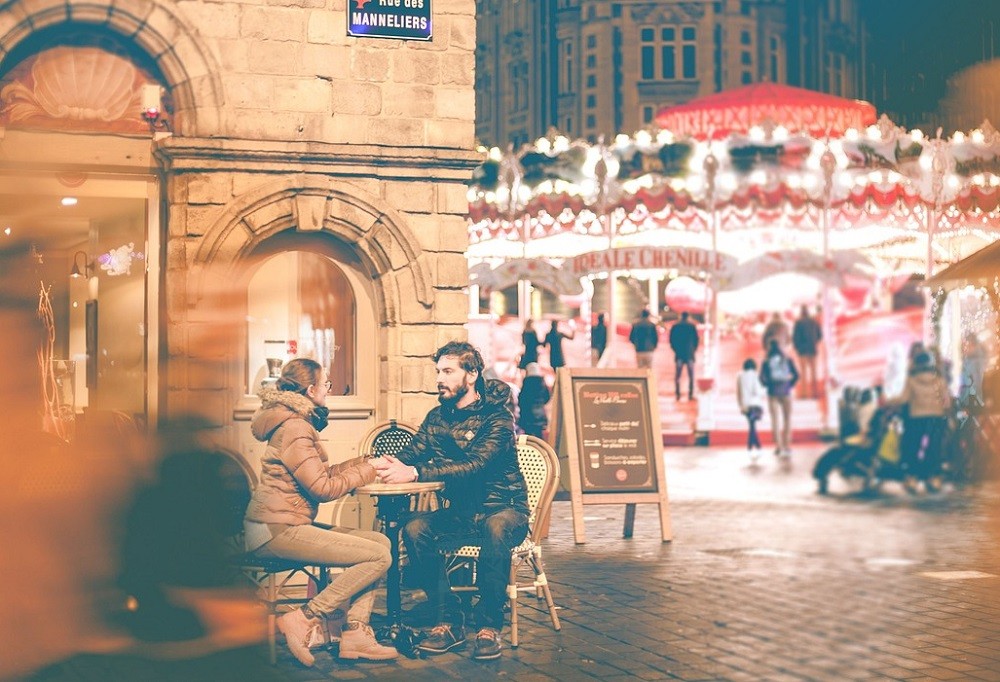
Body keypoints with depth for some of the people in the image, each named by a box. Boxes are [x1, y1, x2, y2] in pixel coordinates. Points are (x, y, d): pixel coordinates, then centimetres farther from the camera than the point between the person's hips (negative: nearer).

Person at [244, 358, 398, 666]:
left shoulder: (297, 423, 18)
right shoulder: (294, 428, -13)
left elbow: (323, 473, 20)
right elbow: (323, 488, -17)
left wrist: (368, 461, 10)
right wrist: (366, 470, -5)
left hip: (286, 525, 10)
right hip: (276, 530, -10)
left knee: (381, 542, 4)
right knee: (379, 556, -15)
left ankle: (355, 632, -3)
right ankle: (304, 620, -14)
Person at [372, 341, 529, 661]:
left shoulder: (497, 418, -13)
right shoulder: (438, 417, 8)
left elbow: (475, 465, -28)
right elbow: (411, 453, 3)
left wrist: (416, 474, -37)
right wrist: (390, 465, -23)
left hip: (503, 510, -5)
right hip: (461, 514, 6)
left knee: (495, 529, -40)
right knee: (414, 529, -24)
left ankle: (489, 626, -26)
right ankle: (449, 622, -16)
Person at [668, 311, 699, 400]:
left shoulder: (675, 326, 1)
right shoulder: (692, 326, -3)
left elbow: (671, 340, 3)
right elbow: (696, 340, 2)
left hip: (679, 354, 1)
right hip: (689, 354, -1)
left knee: (677, 376, 6)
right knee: (691, 376, 4)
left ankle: (678, 394, 0)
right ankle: (690, 395, -2)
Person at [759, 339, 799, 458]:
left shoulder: (766, 361, -3)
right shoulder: (787, 360, 2)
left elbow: (762, 377, -8)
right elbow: (796, 375, -1)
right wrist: (790, 385, 11)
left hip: (773, 393, -1)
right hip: (786, 392, 1)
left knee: (775, 420, 1)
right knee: (787, 419, 10)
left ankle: (779, 447, -6)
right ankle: (787, 446, 9)